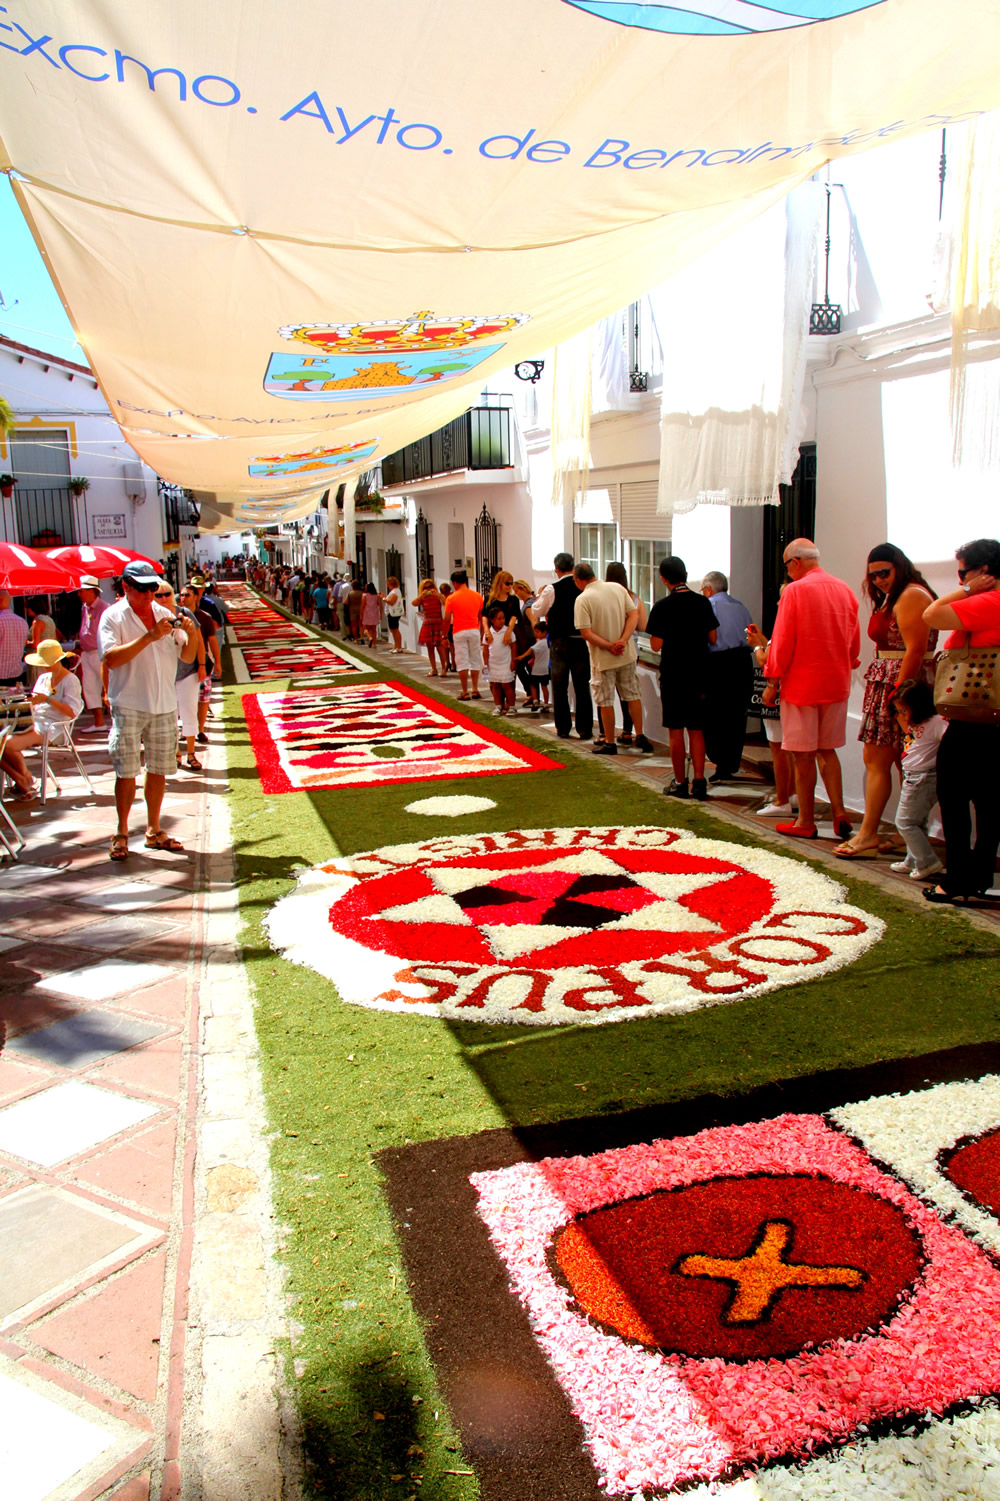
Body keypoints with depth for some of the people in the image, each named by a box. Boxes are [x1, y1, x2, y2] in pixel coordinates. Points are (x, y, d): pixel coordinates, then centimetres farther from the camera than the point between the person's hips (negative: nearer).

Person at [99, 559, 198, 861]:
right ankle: (121, 834, 9)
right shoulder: (113, 617, -4)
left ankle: (153, 831, 19)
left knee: (158, 770, 9)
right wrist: (149, 637, -23)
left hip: (164, 705, 5)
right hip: (128, 707, -4)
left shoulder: (165, 615, 11)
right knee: (126, 772, -3)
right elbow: (111, 658, -19)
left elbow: (187, 657, 8)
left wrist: (192, 633, -12)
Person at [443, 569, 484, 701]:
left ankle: (465, 692, 1)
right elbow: (482, 617, 9)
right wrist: (482, 633, 18)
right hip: (474, 631, 3)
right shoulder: (477, 596, 4)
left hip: (459, 632, -3)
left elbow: (447, 619, -6)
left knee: (462, 662, 1)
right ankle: (475, 690, 11)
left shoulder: (451, 598, -6)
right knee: (475, 660, 12)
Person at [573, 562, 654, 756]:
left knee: (605, 701, 7)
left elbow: (586, 633, -19)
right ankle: (640, 736, 17)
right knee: (632, 695, 16)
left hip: (603, 658, -4)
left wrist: (610, 646, -14)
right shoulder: (618, 588, 0)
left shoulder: (583, 599, -14)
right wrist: (623, 641, -13)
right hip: (627, 654, 4)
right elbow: (634, 615, -4)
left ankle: (609, 743, 15)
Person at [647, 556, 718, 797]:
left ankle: (680, 783, 9)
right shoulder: (703, 603, -1)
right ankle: (699, 781, 5)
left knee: (676, 730, 4)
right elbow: (712, 638, 5)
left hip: (672, 675, -3)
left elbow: (656, 645, -11)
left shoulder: (662, 607, -11)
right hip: (698, 673, 4)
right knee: (696, 730, 10)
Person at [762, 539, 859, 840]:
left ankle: (806, 822, 9)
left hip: (801, 684, -6)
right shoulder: (845, 590, 6)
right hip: (837, 684, 6)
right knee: (827, 749, 16)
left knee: (804, 754, 2)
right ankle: (839, 813, 10)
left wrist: (772, 682, -5)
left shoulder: (795, 591, -12)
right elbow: (855, 642, 12)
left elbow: (782, 642, -13)